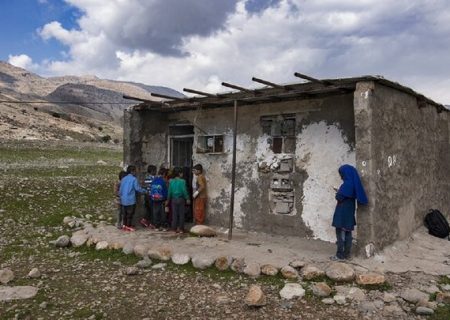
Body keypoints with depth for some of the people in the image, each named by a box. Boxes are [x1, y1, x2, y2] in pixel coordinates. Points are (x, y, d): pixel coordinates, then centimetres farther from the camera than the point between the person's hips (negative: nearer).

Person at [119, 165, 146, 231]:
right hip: (130, 200, -6)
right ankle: (128, 227, 6)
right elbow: (137, 188, -13)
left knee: (125, 213, 15)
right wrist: (145, 191, 0)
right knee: (130, 213, 2)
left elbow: (120, 189, 11)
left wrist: (121, 195, 24)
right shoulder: (133, 179, -11)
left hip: (123, 200, 7)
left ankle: (124, 225, 20)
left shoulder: (123, 179, 8)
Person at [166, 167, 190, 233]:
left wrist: (168, 200, 13)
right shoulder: (182, 181, -11)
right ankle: (181, 228, 7)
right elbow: (184, 191, -12)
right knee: (181, 214, 5)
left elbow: (169, 191, 5)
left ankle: (174, 228, 11)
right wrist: (187, 199, -2)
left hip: (173, 199, 4)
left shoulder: (171, 181, 2)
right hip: (181, 199, -4)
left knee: (174, 214, 9)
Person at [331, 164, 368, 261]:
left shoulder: (346, 184, -19)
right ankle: (347, 254, 17)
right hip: (349, 212, 9)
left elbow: (339, 197, -17)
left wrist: (338, 193, 3)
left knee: (340, 233, -2)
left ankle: (340, 255, 2)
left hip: (343, 213, -9)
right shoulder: (353, 183, 9)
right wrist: (340, 192, 13)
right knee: (347, 233, 12)